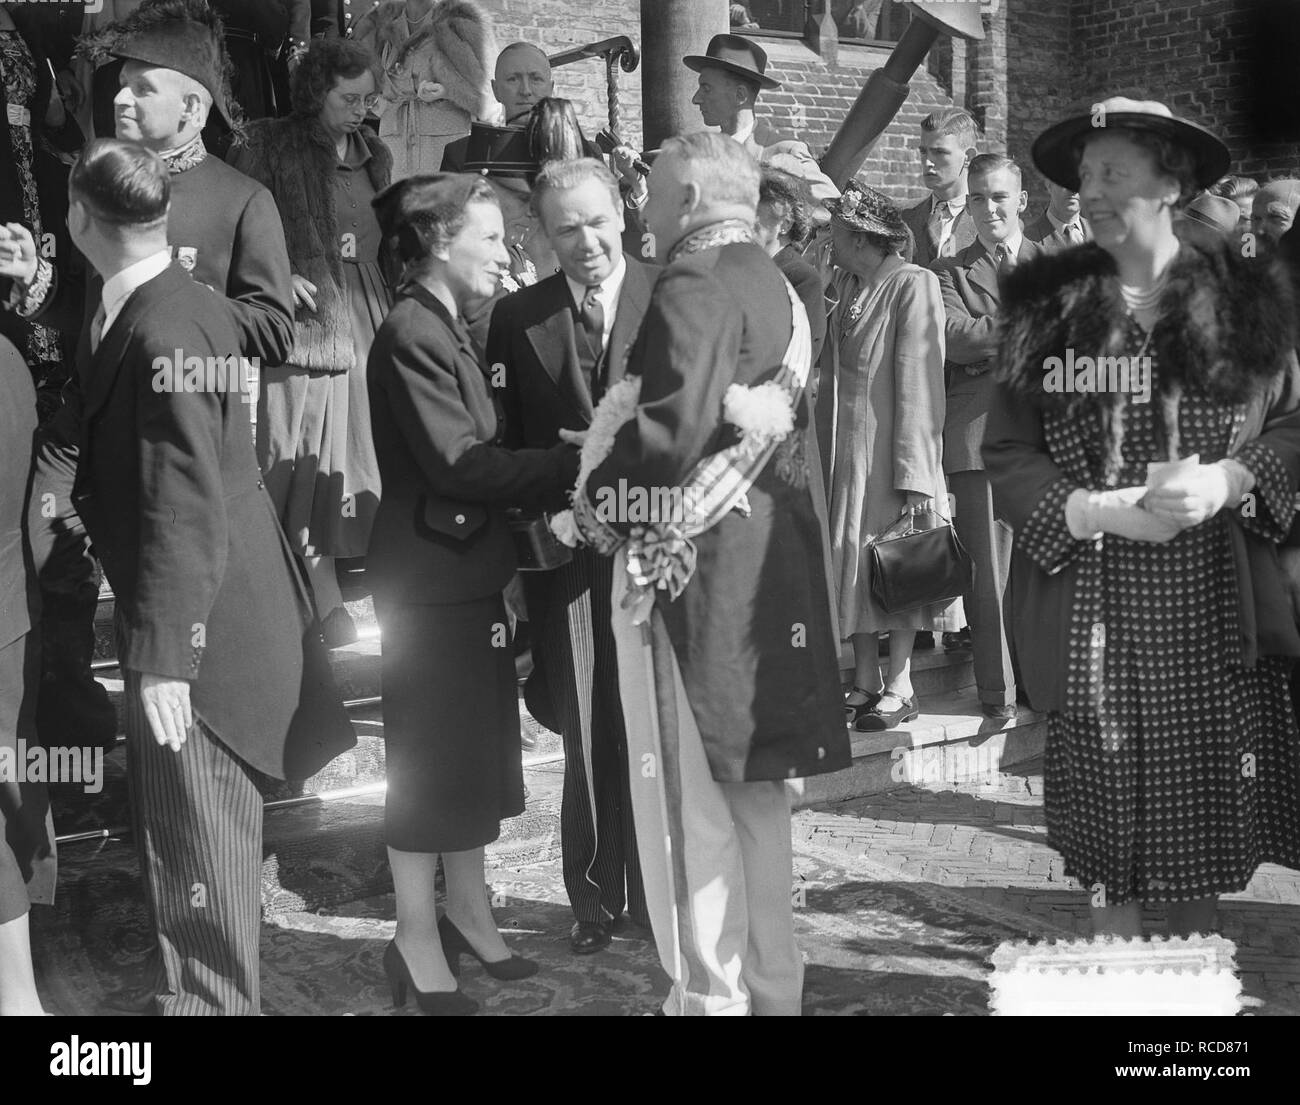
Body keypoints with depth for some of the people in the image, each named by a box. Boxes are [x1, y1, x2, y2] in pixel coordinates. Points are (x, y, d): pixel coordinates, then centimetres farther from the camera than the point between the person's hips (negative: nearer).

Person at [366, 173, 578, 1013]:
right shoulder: (412, 335, -15)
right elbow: (456, 463, -21)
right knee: (432, 754, 0)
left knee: (481, 748, 15)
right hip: (432, 575, -9)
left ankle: (470, 915, 28)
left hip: (473, 572, 9)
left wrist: (553, 493, 3)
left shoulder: (453, 332, 15)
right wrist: (569, 465, -19)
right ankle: (417, 940, 13)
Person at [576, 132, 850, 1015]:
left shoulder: (695, 282, -13)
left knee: (691, 797, 0)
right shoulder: (774, 283, 13)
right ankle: (770, 986, 28)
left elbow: (674, 430, -24)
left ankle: (712, 991, 7)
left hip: (694, 566, -9)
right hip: (767, 561, 9)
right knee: (753, 787, 17)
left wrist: (597, 487, -8)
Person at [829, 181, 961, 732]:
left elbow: (920, 382, -16)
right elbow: (838, 368, 9)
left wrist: (914, 472, -18)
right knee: (854, 560, 9)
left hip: (894, 443, -6)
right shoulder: (845, 284, 9)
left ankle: (899, 686, 13)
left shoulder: (914, 285, -12)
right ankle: (865, 681, 19)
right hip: (848, 448, 7)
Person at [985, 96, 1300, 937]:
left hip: (1216, 616, 1)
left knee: (1206, 823, 10)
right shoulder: (1046, 307, 3)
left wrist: (1230, 480, -14)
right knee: (1109, 827, 5)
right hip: (1091, 613, 0)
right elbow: (1007, 452, 0)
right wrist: (1088, 512, -16)